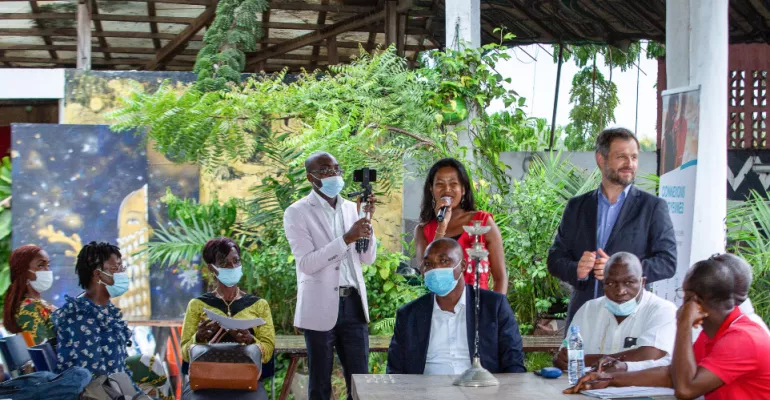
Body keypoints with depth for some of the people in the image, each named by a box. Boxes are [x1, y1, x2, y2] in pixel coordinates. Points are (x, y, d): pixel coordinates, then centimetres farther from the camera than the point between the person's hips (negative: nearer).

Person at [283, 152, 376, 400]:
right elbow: (307, 264, -16)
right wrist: (346, 238, -23)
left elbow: (368, 258, 7)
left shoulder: (351, 208, 10)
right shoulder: (297, 213, -5)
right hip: (321, 308, -4)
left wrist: (366, 220, -7)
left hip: (353, 304, 4)